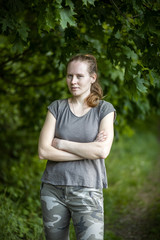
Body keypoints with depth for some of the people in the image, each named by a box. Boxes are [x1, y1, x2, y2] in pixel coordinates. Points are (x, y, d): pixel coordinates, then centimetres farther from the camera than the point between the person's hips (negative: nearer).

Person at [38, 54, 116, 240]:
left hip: (87, 191, -2)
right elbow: (43, 152, -4)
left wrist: (61, 143, -7)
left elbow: (102, 151, -13)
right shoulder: (57, 108, 7)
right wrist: (88, 150, -8)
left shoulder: (104, 109, 2)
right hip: (53, 189, 2)